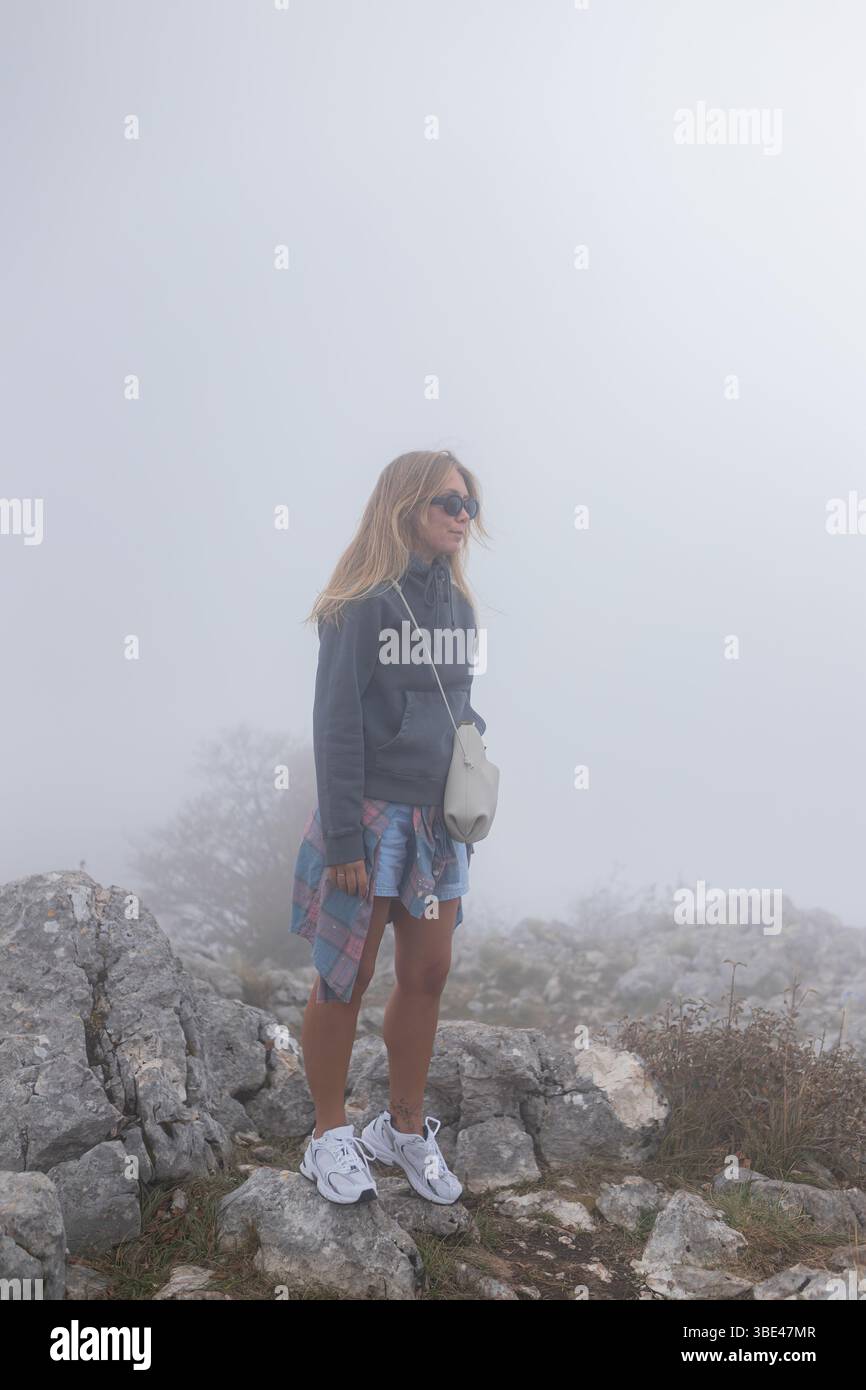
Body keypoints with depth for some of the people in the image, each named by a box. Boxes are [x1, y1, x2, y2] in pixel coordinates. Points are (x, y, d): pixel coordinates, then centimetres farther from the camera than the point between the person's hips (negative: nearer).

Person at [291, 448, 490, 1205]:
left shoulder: (456, 602, 8)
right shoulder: (364, 602, -14)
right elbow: (336, 724, -16)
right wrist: (343, 839, -18)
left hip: (436, 819, 7)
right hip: (370, 814, -7)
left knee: (428, 974, 12)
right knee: (347, 978, 6)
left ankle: (406, 1128, 30)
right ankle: (331, 1137, 23)